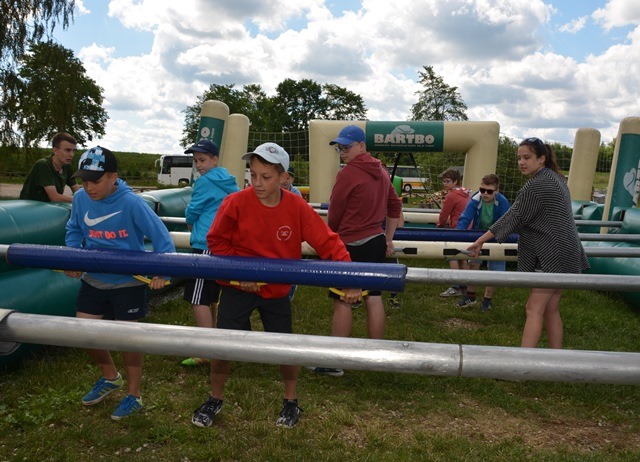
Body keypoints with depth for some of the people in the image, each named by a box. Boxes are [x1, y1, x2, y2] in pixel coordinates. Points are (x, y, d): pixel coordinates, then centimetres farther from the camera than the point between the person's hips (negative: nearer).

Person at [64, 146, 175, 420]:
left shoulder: (131, 203, -22)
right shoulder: (80, 199, -7)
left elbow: (159, 235, -19)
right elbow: (74, 230, 11)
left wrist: (161, 271, -29)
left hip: (128, 282, -5)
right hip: (93, 280, 5)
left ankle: (133, 396, 24)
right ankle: (110, 377, 38)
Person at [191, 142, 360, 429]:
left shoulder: (297, 208, -17)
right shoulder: (236, 203, -18)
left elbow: (327, 242, -15)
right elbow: (216, 241, -5)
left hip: (277, 290, 1)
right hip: (238, 288, 0)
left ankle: (291, 402, 34)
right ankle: (215, 399, 31)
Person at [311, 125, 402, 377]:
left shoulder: (347, 174, -13)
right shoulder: (381, 172, 12)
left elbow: (334, 214, -8)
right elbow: (395, 207, 19)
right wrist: (388, 240, 22)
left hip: (351, 245, -8)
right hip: (377, 241, 8)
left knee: (342, 301, -1)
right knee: (374, 298, 10)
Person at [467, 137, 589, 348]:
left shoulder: (537, 185, -16)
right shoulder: (555, 178, 15)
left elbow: (513, 217, -17)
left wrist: (480, 241, -14)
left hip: (551, 256, -10)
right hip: (564, 255, 10)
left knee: (534, 309, -10)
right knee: (551, 309, 13)